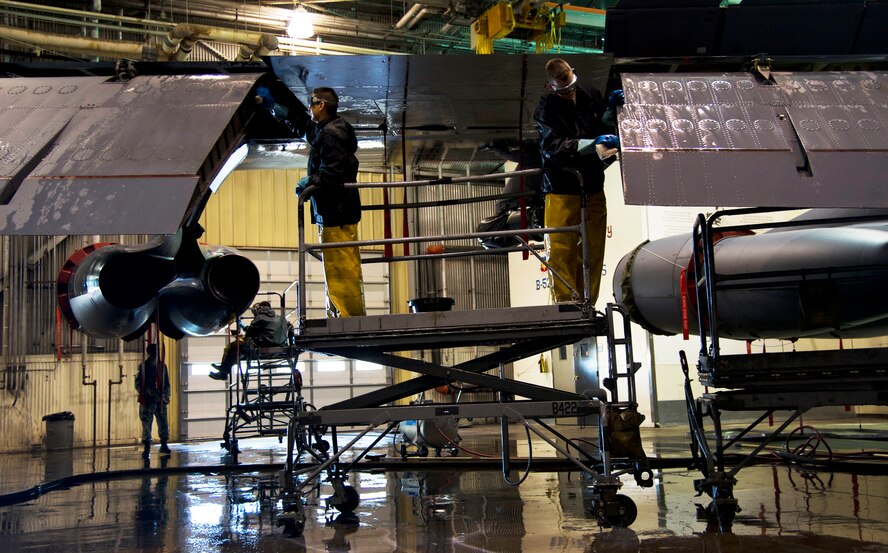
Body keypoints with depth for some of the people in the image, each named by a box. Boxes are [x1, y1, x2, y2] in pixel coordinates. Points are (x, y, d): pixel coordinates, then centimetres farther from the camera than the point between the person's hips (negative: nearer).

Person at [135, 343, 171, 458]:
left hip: (160, 400, 2)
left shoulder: (162, 365, 11)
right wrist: (147, 391, -16)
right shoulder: (143, 366, 3)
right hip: (147, 400, -2)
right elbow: (138, 384, 0)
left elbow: (167, 383, 14)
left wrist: (166, 395, 1)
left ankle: (164, 445, 17)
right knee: (146, 424, -4)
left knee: (163, 423, 3)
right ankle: (147, 448, 1)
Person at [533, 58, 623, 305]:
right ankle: (566, 302, 3)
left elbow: (605, 126, 18)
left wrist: (611, 108, -3)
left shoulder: (590, 95, 6)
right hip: (561, 189, -5)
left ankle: (587, 304, 19)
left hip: (593, 187, 5)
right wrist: (595, 143, -27)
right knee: (561, 250, -7)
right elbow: (556, 147, -19)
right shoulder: (546, 109, -8)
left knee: (593, 249, 9)